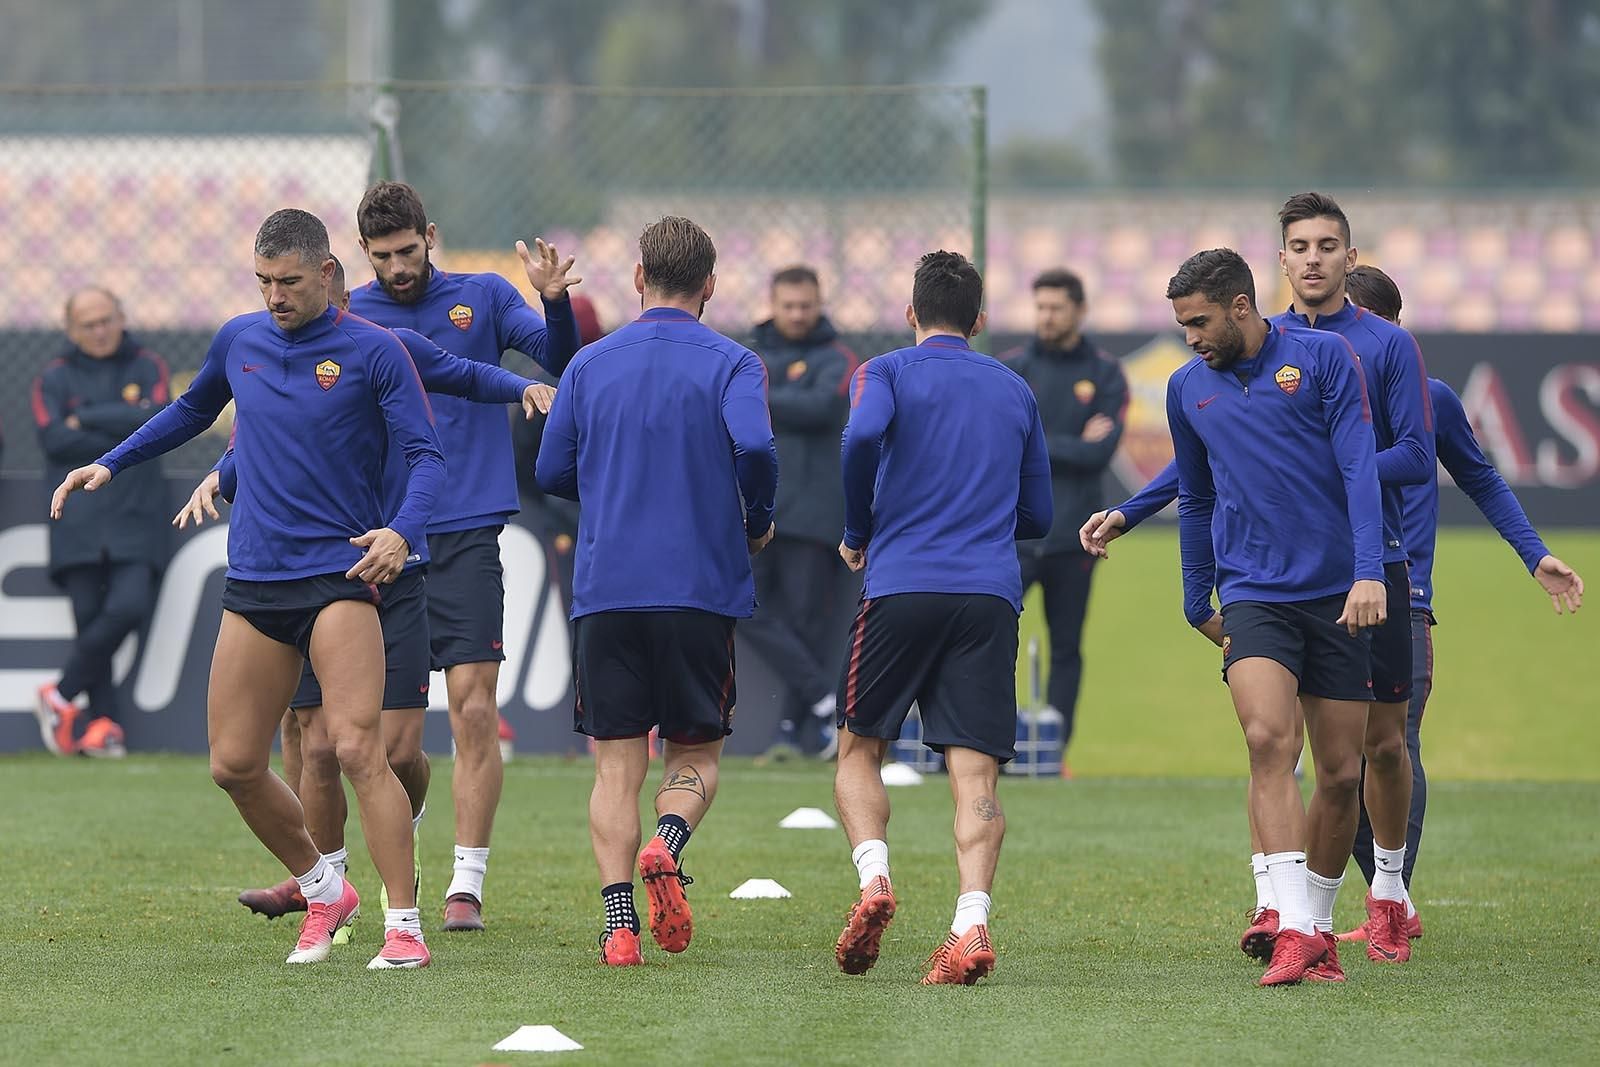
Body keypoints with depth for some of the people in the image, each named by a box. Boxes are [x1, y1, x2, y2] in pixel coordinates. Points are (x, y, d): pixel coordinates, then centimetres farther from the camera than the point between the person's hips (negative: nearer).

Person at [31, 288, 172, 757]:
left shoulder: (147, 368, 11)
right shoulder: (54, 378, 9)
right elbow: (54, 438, -7)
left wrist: (87, 420, -5)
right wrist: (124, 437, -7)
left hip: (134, 515, 0)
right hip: (77, 520, 0)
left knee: (129, 606, -16)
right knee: (88, 616, -6)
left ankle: (62, 693, -2)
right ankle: (104, 720, -1)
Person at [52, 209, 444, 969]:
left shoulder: (373, 352, -5)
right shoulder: (238, 341, 10)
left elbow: (426, 454, -8)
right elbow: (191, 412, 30)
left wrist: (402, 531, -26)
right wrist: (110, 463, 24)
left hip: (339, 574, -6)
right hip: (254, 583, 6)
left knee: (357, 748, -18)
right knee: (234, 765, 4)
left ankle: (403, 926, -13)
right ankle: (322, 891, 26)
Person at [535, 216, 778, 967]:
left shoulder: (590, 364, 8)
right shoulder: (731, 364, 0)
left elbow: (552, 471, 9)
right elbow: (753, 445, -18)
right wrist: (757, 523, 0)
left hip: (605, 594, 1)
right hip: (702, 591, -1)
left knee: (616, 765, 4)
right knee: (696, 754, 11)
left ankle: (620, 925, -11)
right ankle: (667, 845, -21)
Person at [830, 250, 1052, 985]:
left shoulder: (886, 373, 7)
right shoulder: (1015, 392, 20)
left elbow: (863, 435, -15)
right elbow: (1037, 516, 22)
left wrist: (857, 533, -1)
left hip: (902, 586, -2)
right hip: (991, 594, 2)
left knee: (858, 750, 12)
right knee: (975, 771, -5)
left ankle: (874, 879, -11)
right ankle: (972, 924, -22)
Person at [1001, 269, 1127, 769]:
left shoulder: (1104, 375, 5)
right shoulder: (1011, 368, 6)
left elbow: (1100, 453, -7)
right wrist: (1071, 447, -8)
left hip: (1073, 534, 1)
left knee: (1067, 648, 6)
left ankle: (1057, 751, 11)